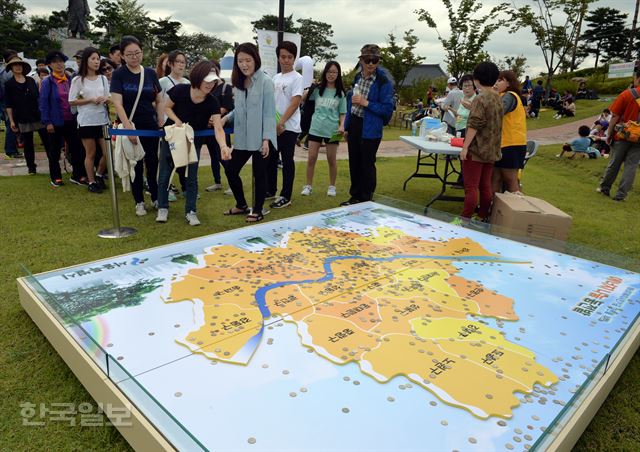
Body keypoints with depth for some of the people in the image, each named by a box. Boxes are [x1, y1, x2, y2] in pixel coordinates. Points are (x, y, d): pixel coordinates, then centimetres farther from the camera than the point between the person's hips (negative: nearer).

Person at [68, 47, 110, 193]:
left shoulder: (103, 78, 9)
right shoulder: (78, 80, -2)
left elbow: (109, 99, 13)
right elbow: (71, 101, -3)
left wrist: (106, 99, -11)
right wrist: (90, 100, -14)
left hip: (103, 120, 3)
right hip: (86, 122, -3)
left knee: (108, 152, 0)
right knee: (90, 153, 3)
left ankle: (99, 175, 25)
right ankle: (91, 182, 17)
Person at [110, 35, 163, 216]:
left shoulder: (150, 73, 3)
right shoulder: (119, 74, -5)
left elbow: (159, 101, 8)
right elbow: (117, 103, -13)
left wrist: (161, 124, 0)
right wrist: (128, 127, -24)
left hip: (150, 126, 2)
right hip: (130, 126, -2)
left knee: (153, 163, 6)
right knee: (136, 165, 5)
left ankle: (156, 198, 19)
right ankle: (139, 202, 16)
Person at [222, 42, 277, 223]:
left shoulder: (265, 81, -9)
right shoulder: (238, 82, 11)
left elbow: (269, 112, -12)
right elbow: (239, 110, 15)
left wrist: (266, 139, -17)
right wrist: (226, 118, -3)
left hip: (260, 138, -7)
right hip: (242, 138, 7)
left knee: (259, 174, 4)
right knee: (230, 169, 10)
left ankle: (258, 210, 20)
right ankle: (241, 205, 29)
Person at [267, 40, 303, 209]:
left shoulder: (297, 78, -8)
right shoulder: (276, 77, 13)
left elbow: (295, 103, -16)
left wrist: (281, 123, -22)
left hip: (289, 127, -7)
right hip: (273, 126, 7)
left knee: (287, 161, -1)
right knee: (271, 159, 13)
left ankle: (286, 197, 6)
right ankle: (270, 190, 28)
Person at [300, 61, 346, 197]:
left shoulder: (340, 93, 3)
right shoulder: (317, 89, 3)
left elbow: (343, 113, 4)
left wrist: (342, 126, -11)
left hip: (332, 130, -1)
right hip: (315, 128, 1)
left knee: (331, 160, 8)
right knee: (311, 158, 1)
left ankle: (332, 186, 22)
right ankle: (308, 185, 13)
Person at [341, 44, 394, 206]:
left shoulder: (384, 81, -11)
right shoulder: (358, 77, 8)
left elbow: (387, 109, -14)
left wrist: (366, 103, -21)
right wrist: (347, 126, 15)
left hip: (370, 129, -6)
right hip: (354, 124, 7)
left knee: (367, 165, 2)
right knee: (354, 163, 14)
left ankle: (366, 201, 15)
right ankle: (355, 196, 28)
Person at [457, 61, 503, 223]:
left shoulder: (480, 99, -13)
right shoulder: (498, 98, 11)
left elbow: (474, 125, -19)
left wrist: (465, 147, -18)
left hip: (476, 150, -8)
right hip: (491, 150, 8)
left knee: (471, 187, -6)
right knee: (485, 186, 11)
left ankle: (465, 220, -3)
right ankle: (483, 218, 18)